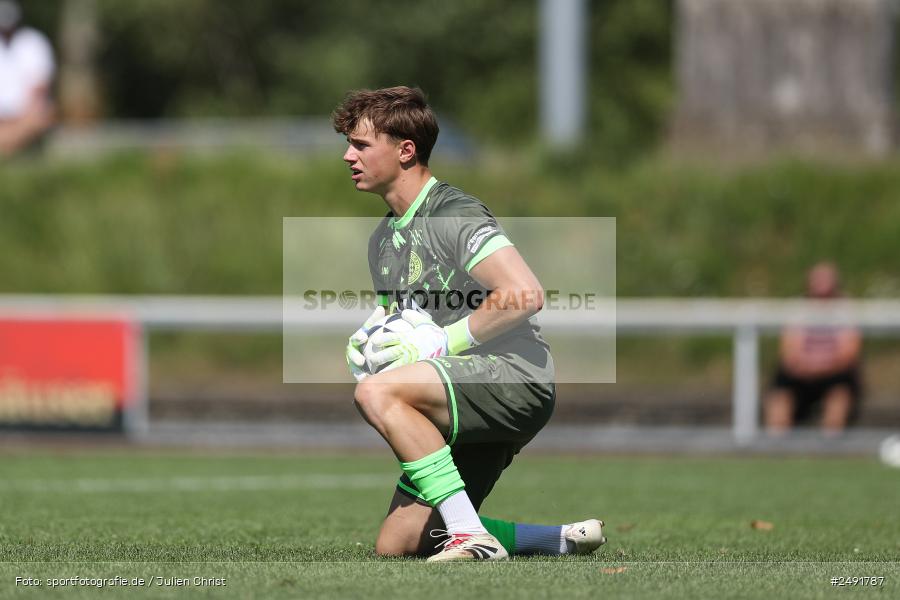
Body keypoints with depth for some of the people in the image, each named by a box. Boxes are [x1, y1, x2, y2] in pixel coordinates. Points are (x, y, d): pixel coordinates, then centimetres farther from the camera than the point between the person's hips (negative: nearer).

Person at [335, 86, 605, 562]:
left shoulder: (453, 215, -11)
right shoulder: (382, 240, 18)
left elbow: (526, 294, -23)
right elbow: (401, 323, 29)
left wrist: (441, 342, -18)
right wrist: (368, 340, 5)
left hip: (516, 379, -10)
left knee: (376, 394, -31)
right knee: (395, 544, 1)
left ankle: (471, 535, -30)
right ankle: (561, 540, 12)